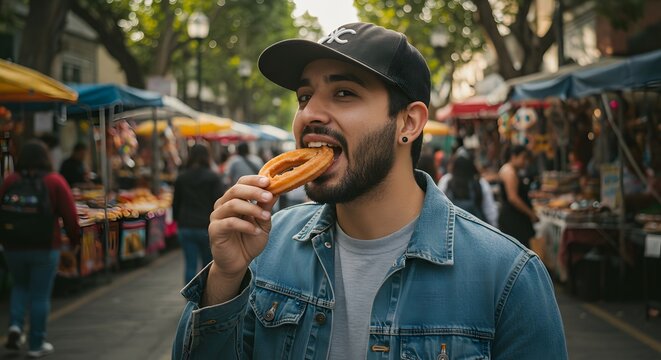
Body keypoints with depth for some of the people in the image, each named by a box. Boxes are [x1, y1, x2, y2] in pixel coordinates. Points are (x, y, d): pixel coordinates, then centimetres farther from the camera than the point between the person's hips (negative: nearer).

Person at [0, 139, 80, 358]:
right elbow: (69, 214, -7)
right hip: (45, 247, -2)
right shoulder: (55, 181, -7)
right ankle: (37, 344, 9)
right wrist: (74, 240, 8)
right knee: (40, 294, 5)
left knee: (20, 286, 24)